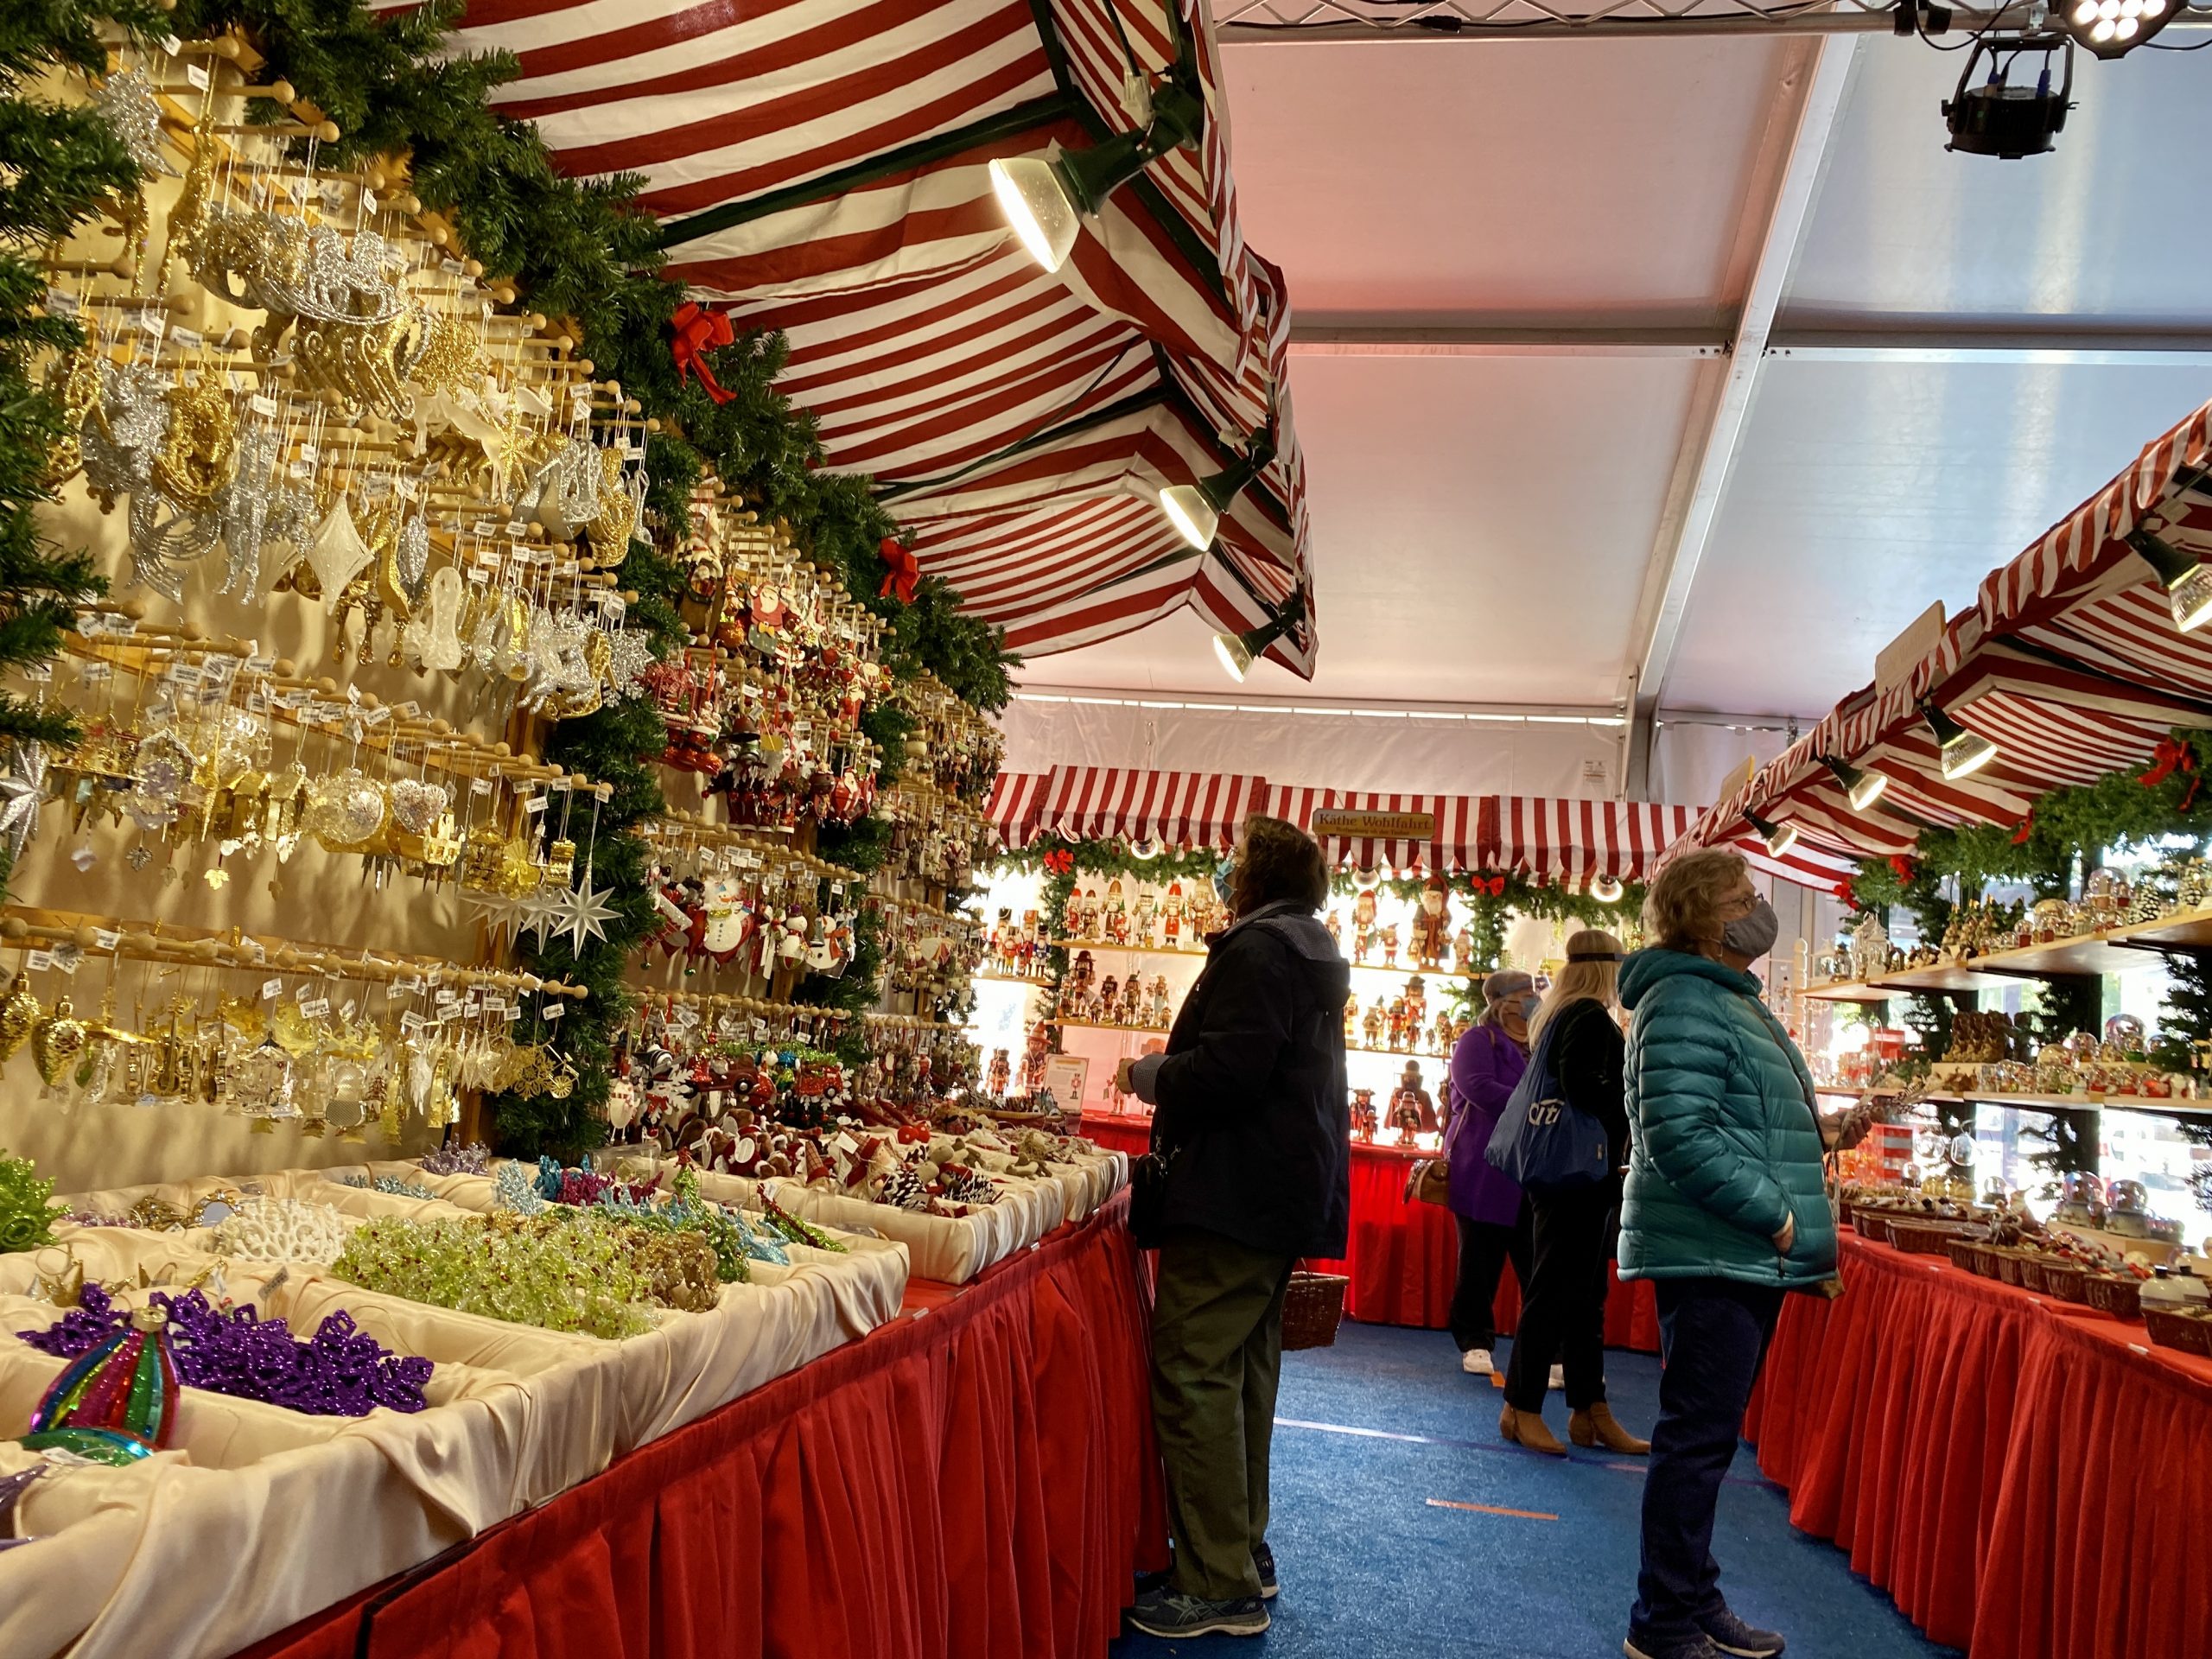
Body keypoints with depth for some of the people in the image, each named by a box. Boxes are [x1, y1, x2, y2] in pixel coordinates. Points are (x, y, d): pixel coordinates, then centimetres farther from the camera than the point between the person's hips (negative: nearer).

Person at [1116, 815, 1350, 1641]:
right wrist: (1173, 1072, 20)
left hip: (1233, 1195, -11)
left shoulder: (1257, 948, -14)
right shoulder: (1314, 953, 18)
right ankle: (1244, 1549, 28)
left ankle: (1220, 1586, -4)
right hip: (1285, 1192, 11)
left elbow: (1224, 1071, -25)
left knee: (1195, 1377, -8)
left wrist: (1150, 1073, -8)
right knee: (1244, 1371, 18)